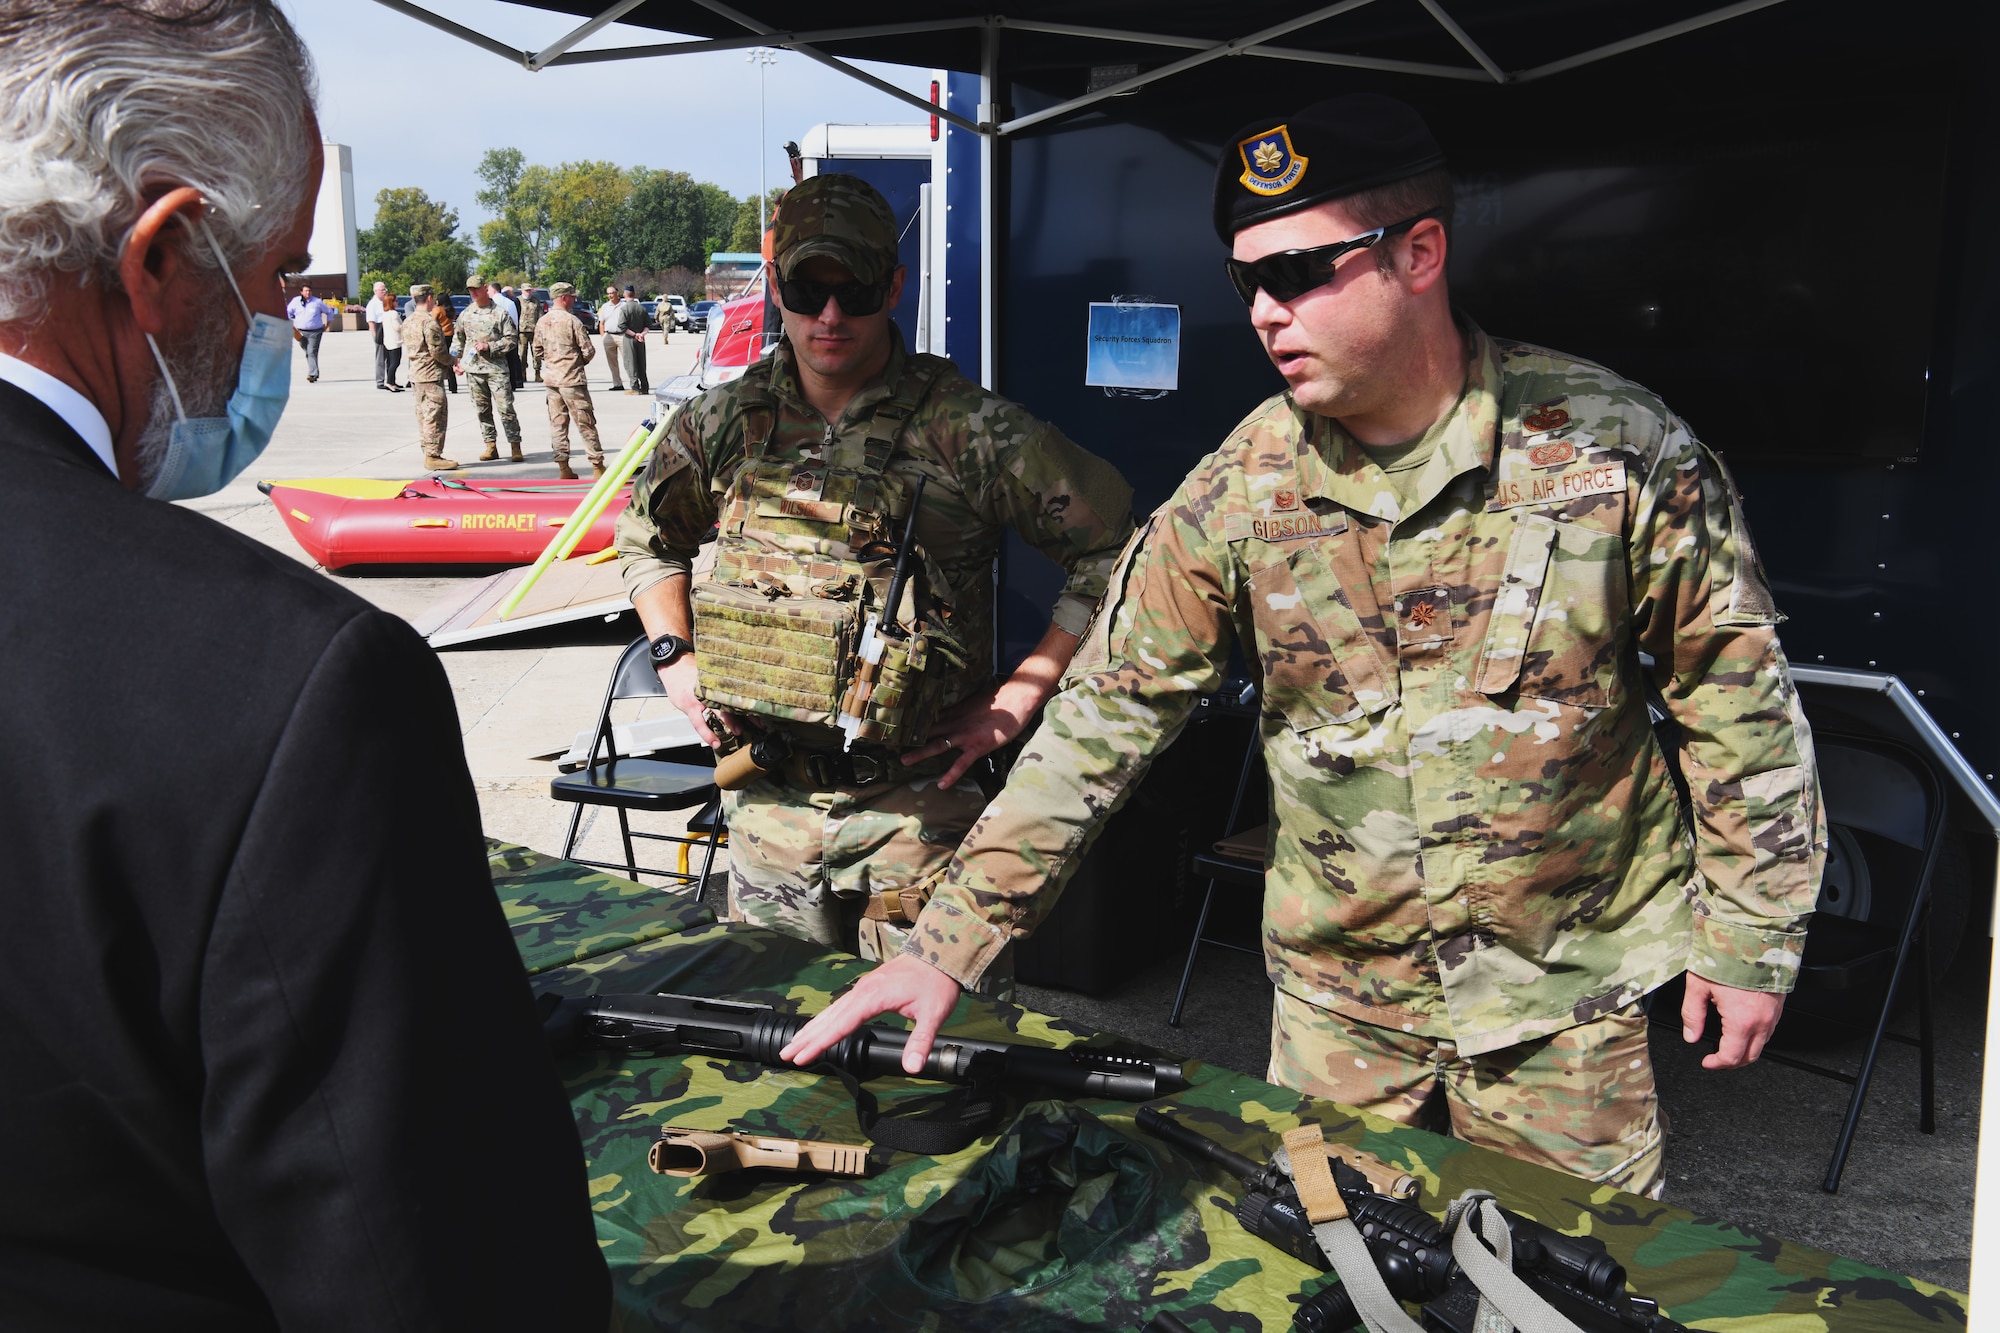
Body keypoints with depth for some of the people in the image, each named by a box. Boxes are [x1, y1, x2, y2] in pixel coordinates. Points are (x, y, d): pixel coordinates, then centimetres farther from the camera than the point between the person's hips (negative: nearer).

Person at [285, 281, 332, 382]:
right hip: (301, 332, 3)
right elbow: (287, 313, 14)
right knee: (308, 353, 10)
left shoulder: (317, 302, 0)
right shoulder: (295, 301, 4)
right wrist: (291, 326, 6)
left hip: (315, 332, -3)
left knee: (312, 352, -16)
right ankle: (315, 374, 21)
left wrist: (326, 326, 10)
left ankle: (312, 375, -22)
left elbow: (329, 311, 12)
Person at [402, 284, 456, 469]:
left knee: (424, 415, 13)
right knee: (436, 416, -7)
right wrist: (452, 361, 0)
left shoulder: (408, 321, 13)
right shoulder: (429, 322, -16)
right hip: (431, 374, -10)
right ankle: (433, 456, -8)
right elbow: (438, 351, -18)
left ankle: (429, 453, 18)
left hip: (416, 374, 10)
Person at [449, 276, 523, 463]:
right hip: (473, 368, 5)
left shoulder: (500, 312, -3)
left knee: (505, 408, -7)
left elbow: (511, 339, -4)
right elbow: (458, 338, 20)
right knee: (482, 410, 7)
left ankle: (515, 445, -2)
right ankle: (490, 446, 14)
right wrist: (455, 359, 8)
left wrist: (489, 347, -13)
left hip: (497, 368, -4)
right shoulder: (466, 314, 10)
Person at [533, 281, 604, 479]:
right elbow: (588, 351, -10)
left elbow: (537, 352, 11)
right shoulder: (571, 321, -12)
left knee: (557, 424, 8)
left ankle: (563, 468, 7)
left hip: (550, 379, 6)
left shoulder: (541, 322, 5)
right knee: (586, 424, -1)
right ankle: (597, 466, 0)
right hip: (572, 379, -6)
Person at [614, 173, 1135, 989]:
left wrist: (1017, 699, -10)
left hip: (914, 805, -4)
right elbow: (646, 536, 21)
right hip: (767, 798, 4)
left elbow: (1114, 549, -8)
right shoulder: (727, 422, 3)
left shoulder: (968, 430, -11)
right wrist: (675, 659, 8)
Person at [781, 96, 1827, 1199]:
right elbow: (1100, 723, -8)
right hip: (1335, 994, 2)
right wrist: (947, 943, -12)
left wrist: (1751, 938, -1)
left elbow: (1735, 697, -3)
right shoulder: (1233, 496, -10)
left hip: (1562, 991, -1)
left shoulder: (1611, 445, -13)